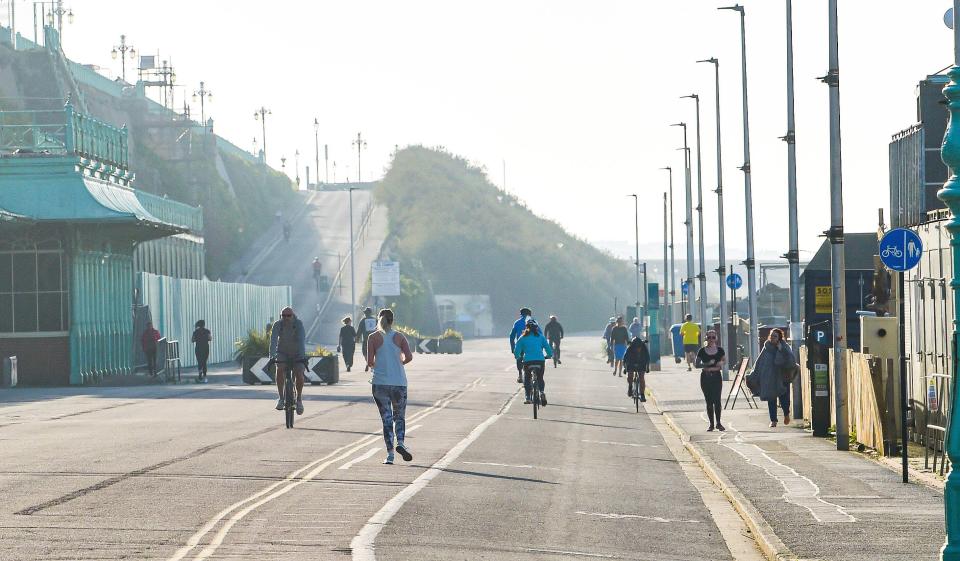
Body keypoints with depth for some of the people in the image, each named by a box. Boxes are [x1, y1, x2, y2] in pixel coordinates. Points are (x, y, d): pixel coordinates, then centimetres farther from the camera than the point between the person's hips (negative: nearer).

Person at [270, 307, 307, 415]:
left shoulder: (298, 324, -21)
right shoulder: (277, 325, -18)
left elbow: (302, 340, -31)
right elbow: (273, 340, -28)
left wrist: (303, 356, -43)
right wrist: (272, 356, -41)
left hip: (297, 354, -1)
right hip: (282, 353, 1)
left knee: (299, 374, -22)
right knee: (279, 370, -27)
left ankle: (299, 399, 1)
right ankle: (281, 398, -16)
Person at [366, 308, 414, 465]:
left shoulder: (373, 338, 1)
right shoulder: (399, 337, 4)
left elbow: (370, 362, -6)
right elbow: (409, 357, -7)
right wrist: (399, 363, 12)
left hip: (380, 382, -1)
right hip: (399, 382, 1)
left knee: (386, 418, 3)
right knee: (399, 416, 13)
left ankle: (390, 453, -3)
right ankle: (400, 442, -13)